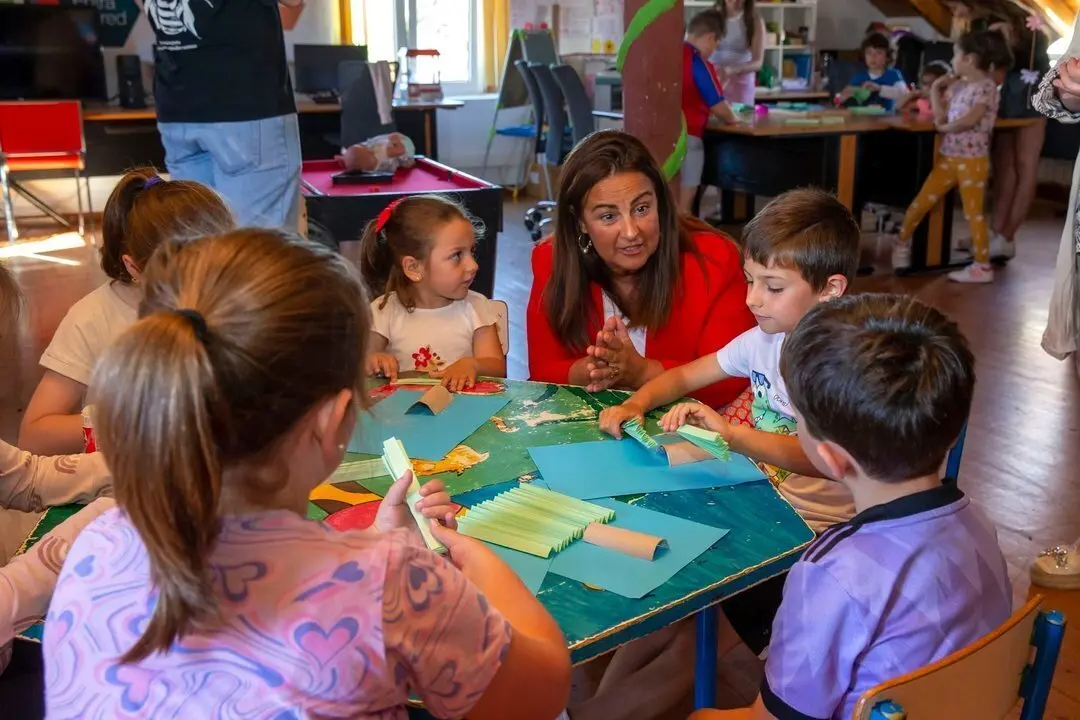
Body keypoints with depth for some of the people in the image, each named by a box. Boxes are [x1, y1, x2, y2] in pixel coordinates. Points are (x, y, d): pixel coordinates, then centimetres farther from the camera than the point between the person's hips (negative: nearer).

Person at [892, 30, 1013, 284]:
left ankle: (983, 266, 4)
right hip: (949, 156, 8)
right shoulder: (959, 86, 12)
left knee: (973, 211, -3)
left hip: (972, 159, -8)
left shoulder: (986, 86, -12)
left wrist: (945, 127, -12)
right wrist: (936, 89, 10)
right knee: (922, 201, 9)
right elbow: (941, 115, 11)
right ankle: (902, 242, 27)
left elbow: (970, 119, -25)